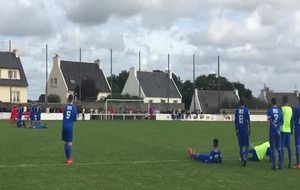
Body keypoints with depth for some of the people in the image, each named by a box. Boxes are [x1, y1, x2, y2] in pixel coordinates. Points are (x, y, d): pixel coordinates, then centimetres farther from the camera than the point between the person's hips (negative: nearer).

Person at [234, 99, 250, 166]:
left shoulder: (237, 110, 4)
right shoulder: (247, 110, -4)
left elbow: (235, 121, 6)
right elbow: (248, 121, -3)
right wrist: (249, 129, 5)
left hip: (239, 130, 2)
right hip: (245, 129, -2)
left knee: (241, 145, 9)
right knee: (246, 145, 3)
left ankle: (242, 159, 10)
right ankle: (245, 157, -17)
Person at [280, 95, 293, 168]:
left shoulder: (282, 108, -10)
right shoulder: (291, 109, 9)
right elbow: (292, 121, 15)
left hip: (283, 130, -6)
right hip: (288, 130, 6)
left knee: (282, 147, -5)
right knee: (289, 147, 9)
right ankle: (290, 163, 11)